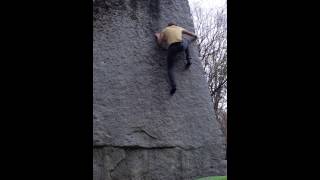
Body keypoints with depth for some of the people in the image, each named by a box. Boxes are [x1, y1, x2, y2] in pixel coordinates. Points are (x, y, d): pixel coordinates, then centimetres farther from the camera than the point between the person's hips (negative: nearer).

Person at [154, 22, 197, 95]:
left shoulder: (164, 30, 24)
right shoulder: (179, 28, 30)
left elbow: (159, 43, 18)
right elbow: (190, 33, 45)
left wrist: (158, 36, 39)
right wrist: (195, 36, 67)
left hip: (172, 48, -2)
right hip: (181, 46, 2)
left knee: (170, 68, 10)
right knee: (186, 41, 39)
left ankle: (173, 86, -14)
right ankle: (188, 60, 27)